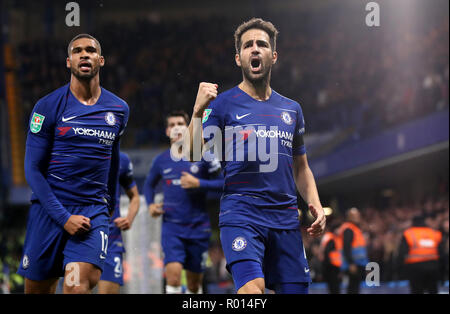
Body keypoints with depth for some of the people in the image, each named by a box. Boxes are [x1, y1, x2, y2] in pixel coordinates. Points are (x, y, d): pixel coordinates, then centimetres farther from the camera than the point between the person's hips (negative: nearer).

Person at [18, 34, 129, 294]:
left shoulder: (119, 110, 8)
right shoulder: (48, 106, -3)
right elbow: (33, 168, -5)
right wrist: (63, 217, -13)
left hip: (93, 212, 1)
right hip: (49, 210, -1)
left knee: (79, 287, -21)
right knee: (38, 289, 5)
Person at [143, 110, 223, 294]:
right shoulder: (161, 160, 7)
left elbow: (223, 182, -2)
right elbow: (149, 184, 24)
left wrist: (198, 184, -15)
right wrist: (151, 205, 7)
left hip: (198, 227, 0)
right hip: (171, 226, 1)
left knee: (194, 284, 7)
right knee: (173, 273, -19)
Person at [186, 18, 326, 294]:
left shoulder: (291, 109, 17)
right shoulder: (222, 103, 3)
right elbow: (194, 158, -6)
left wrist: (316, 205, 9)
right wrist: (198, 112, -19)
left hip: (286, 217, 5)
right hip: (241, 213, -5)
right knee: (252, 288, -26)